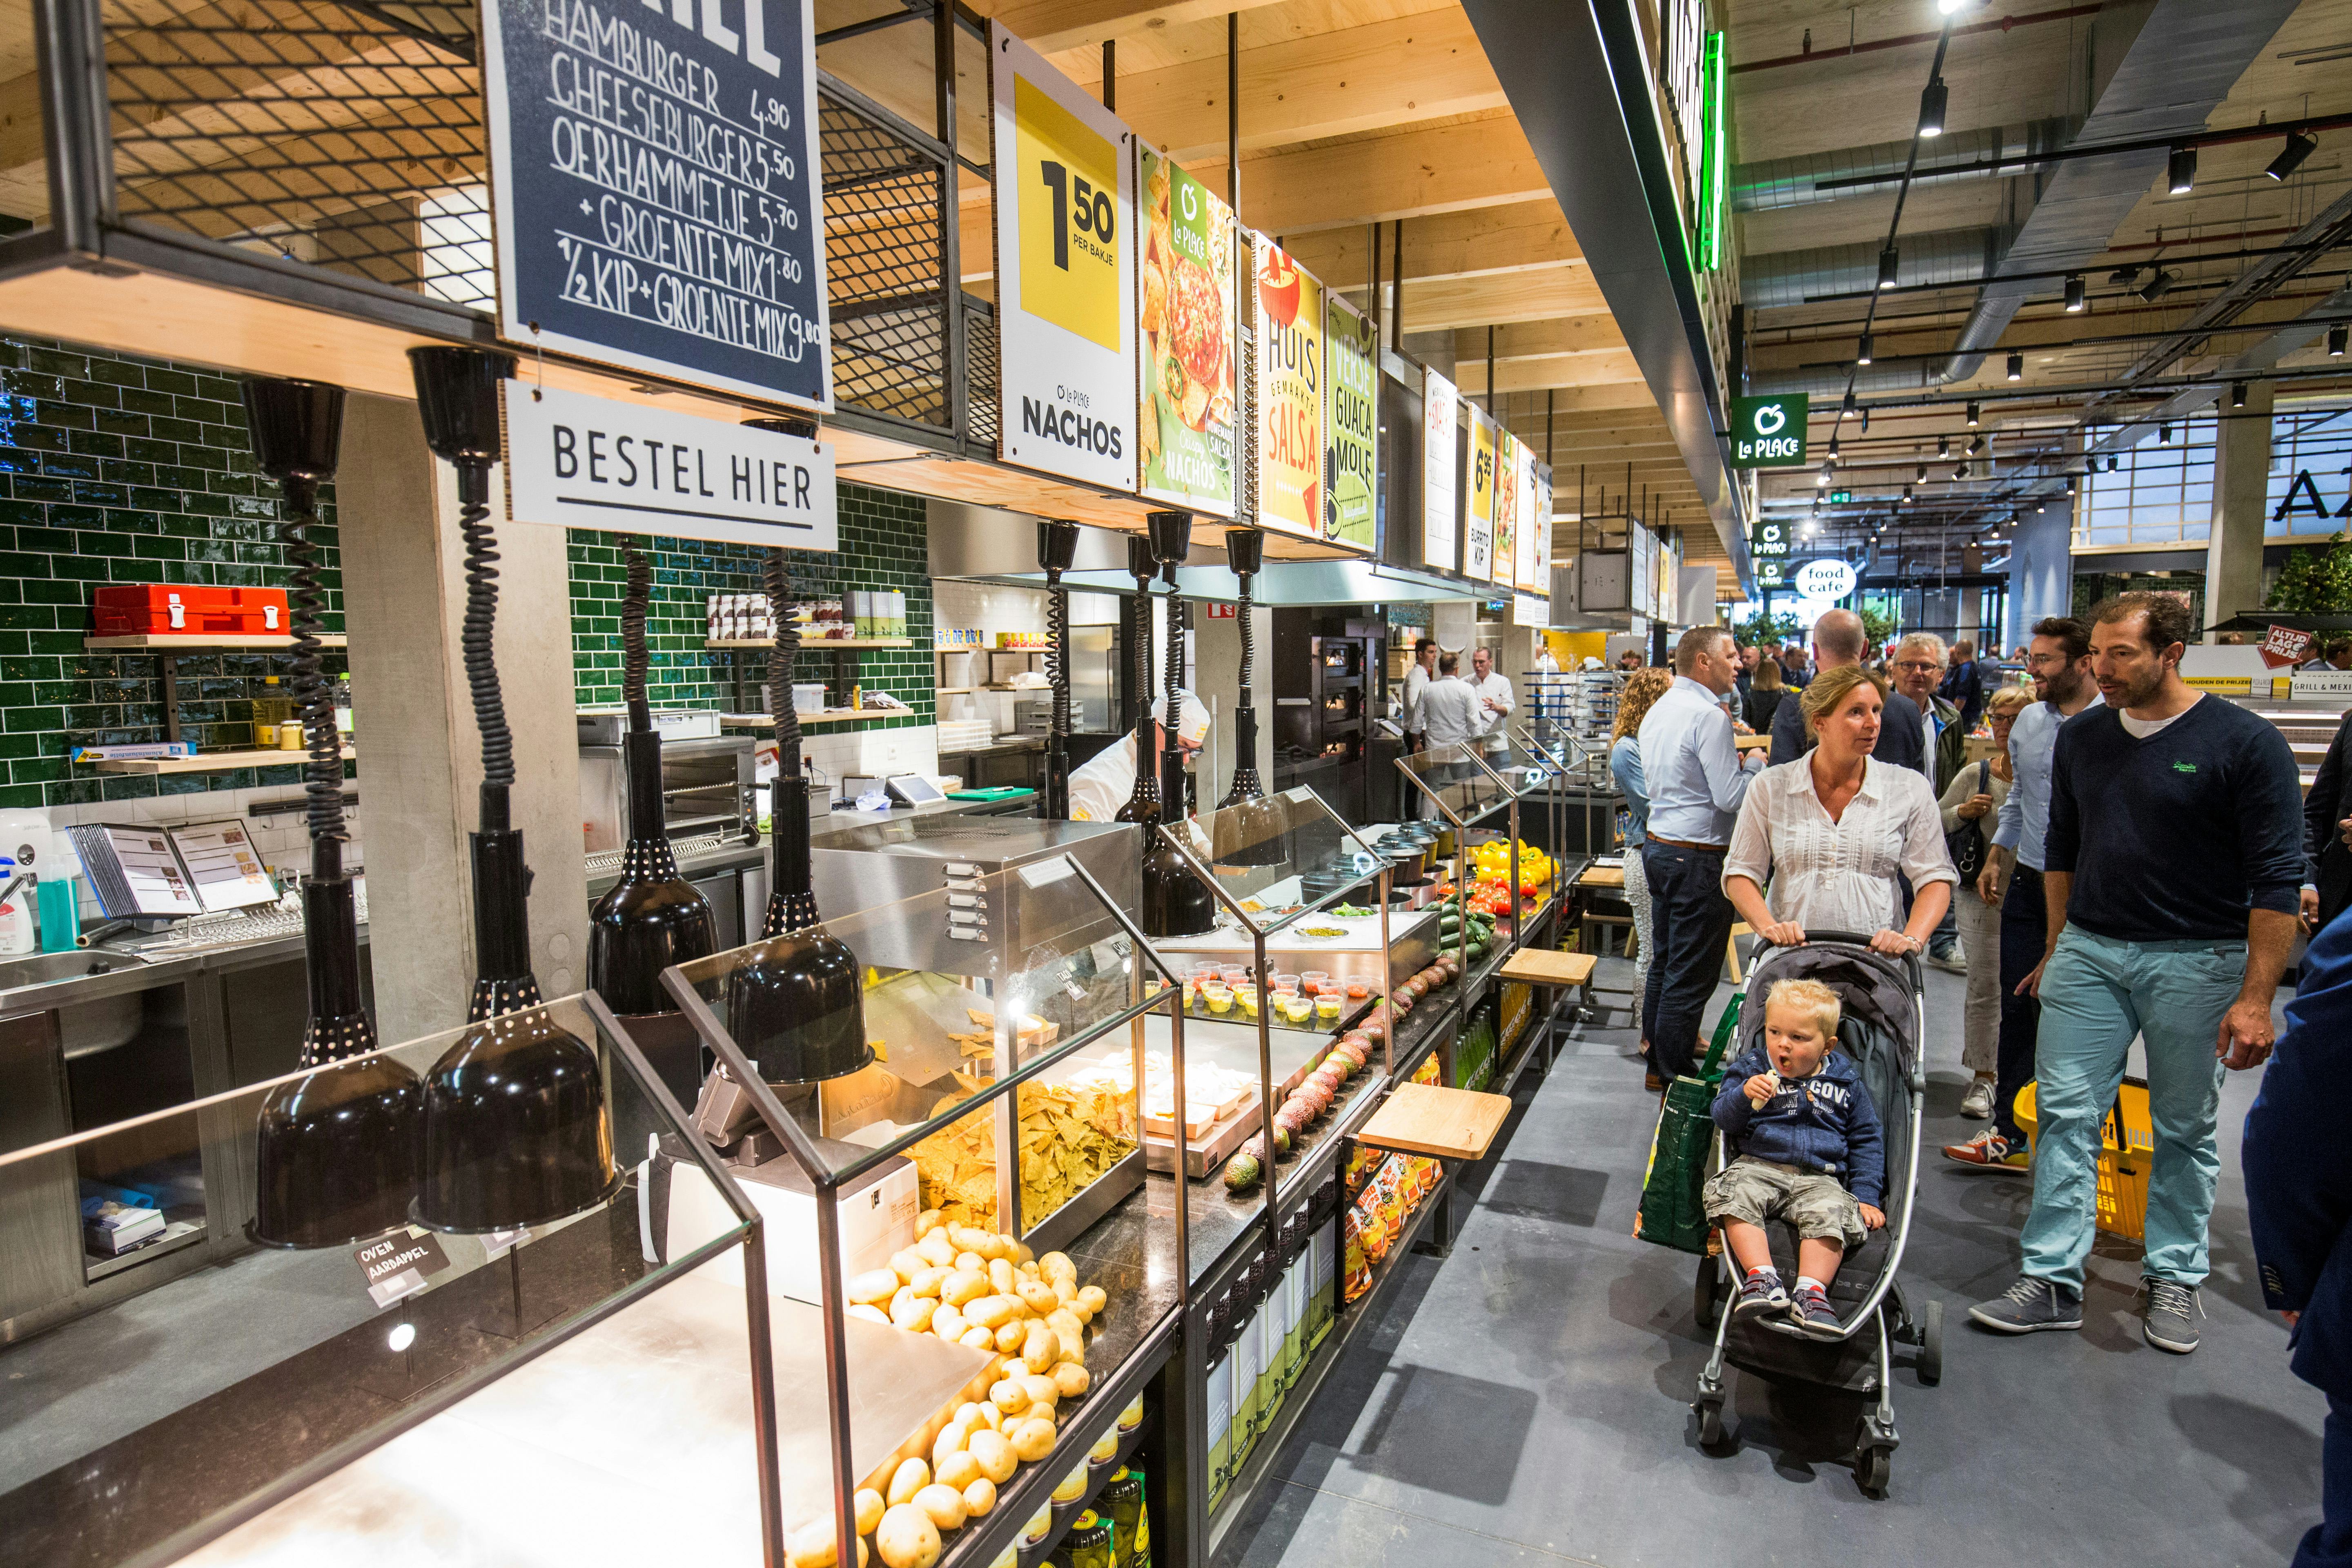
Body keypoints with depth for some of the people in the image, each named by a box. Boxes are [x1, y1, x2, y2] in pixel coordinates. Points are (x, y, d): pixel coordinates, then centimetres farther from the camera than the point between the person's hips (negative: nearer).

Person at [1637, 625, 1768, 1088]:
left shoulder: (1658, 710, 12)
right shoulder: (1709, 716, -18)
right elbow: (1730, 797, -20)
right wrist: (1759, 766, -2)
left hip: (1657, 846, 10)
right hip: (1696, 858, -10)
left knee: (1664, 961, 19)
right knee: (1690, 975, 0)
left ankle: (1658, 1056, 30)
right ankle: (1673, 1075, 8)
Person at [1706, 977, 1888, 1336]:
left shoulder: (1846, 1082, 12)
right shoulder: (1751, 1068, 9)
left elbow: (1867, 1141, 17)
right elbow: (1723, 1119, 1)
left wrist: (1867, 1195, 6)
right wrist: (1744, 1096, -21)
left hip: (1819, 1178, 0)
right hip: (1757, 1167, 0)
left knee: (1830, 1213, -32)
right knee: (1736, 1197, -31)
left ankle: (1811, 1292, -37)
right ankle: (1762, 1279, -37)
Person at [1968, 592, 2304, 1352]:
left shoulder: (2246, 742, -9)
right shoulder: (2081, 738, 5)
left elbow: (2277, 878, -10)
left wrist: (2255, 998, -14)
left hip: (2197, 961, -3)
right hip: (2090, 950, 4)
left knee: (2184, 1128, 10)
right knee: (2067, 1113, 0)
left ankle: (2174, 1277, 26)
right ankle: (2052, 1278, 7)